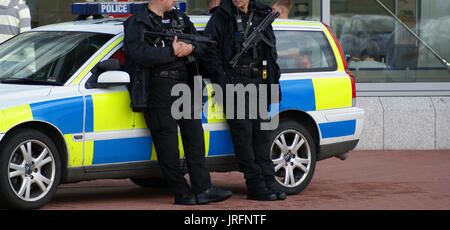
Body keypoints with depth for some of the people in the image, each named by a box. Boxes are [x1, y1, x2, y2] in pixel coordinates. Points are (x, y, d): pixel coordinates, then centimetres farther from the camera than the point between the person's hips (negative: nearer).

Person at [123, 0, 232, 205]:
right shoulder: (137, 24, -1)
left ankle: (203, 190, 0)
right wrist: (172, 52, -13)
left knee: (194, 134, 1)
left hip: (184, 84, 7)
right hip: (159, 86, -7)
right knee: (167, 139, -6)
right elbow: (140, 53, -18)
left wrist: (191, 47, -6)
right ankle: (181, 193, -3)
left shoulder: (180, 19, 20)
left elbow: (202, 44, 17)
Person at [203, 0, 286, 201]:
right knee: (243, 133, -7)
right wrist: (223, 82, -13)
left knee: (262, 132, 4)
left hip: (258, 82, 5)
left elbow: (271, 52, 22)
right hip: (235, 82, -5)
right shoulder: (221, 17, -2)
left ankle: (268, 182, 6)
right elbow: (210, 52, -6)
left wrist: (273, 81, 14)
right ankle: (255, 186, -5)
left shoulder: (261, 17, 14)